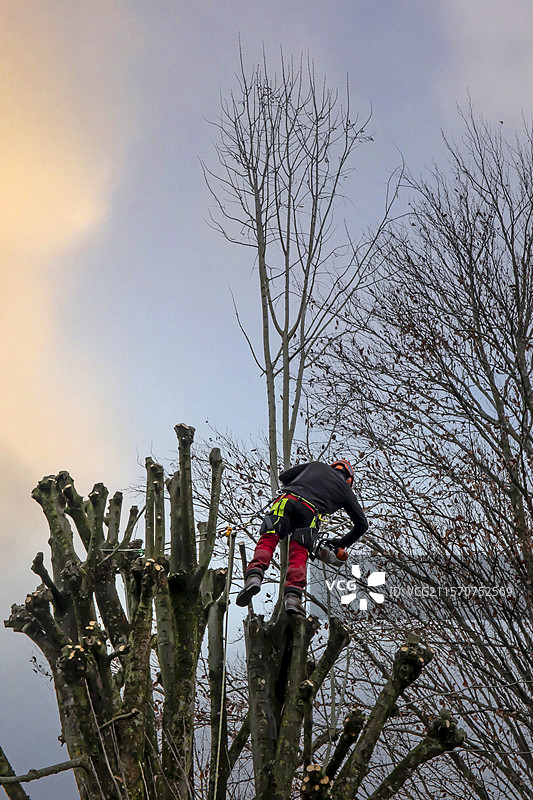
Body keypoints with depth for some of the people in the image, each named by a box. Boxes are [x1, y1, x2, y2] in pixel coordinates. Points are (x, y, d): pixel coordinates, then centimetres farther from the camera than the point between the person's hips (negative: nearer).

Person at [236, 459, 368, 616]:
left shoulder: (317, 465, 35)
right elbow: (362, 524, 34)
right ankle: (293, 595, -24)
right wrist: (342, 543, 46)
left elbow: (284, 476, 32)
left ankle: (254, 576, -27)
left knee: (267, 540, -2)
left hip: (286, 500, 1)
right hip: (310, 511, -1)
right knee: (299, 555, -2)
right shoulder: (346, 489, 31)